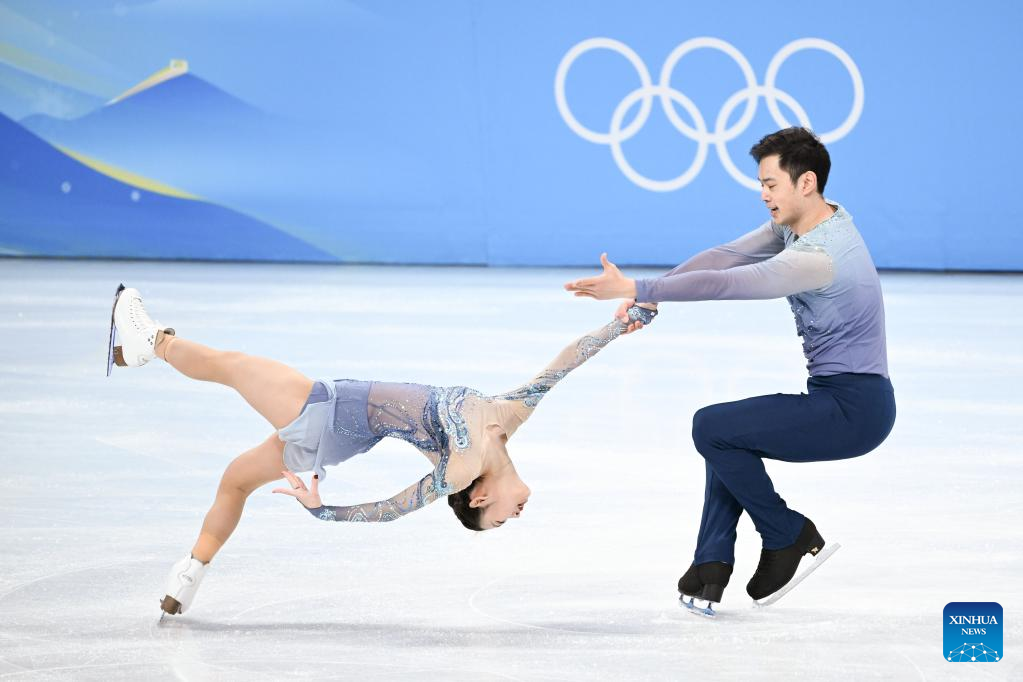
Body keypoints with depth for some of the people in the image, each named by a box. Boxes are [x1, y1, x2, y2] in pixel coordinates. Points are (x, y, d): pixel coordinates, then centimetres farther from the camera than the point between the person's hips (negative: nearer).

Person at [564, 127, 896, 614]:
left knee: (712, 428, -14)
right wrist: (648, 298, -9)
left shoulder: (817, 256, -24)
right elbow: (725, 257, 1)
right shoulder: (799, 222, 6)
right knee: (728, 435, 21)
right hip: (839, 396, 11)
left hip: (853, 409, -11)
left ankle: (788, 538, 2)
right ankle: (710, 571, 12)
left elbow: (723, 284, -28)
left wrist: (635, 289, -26)